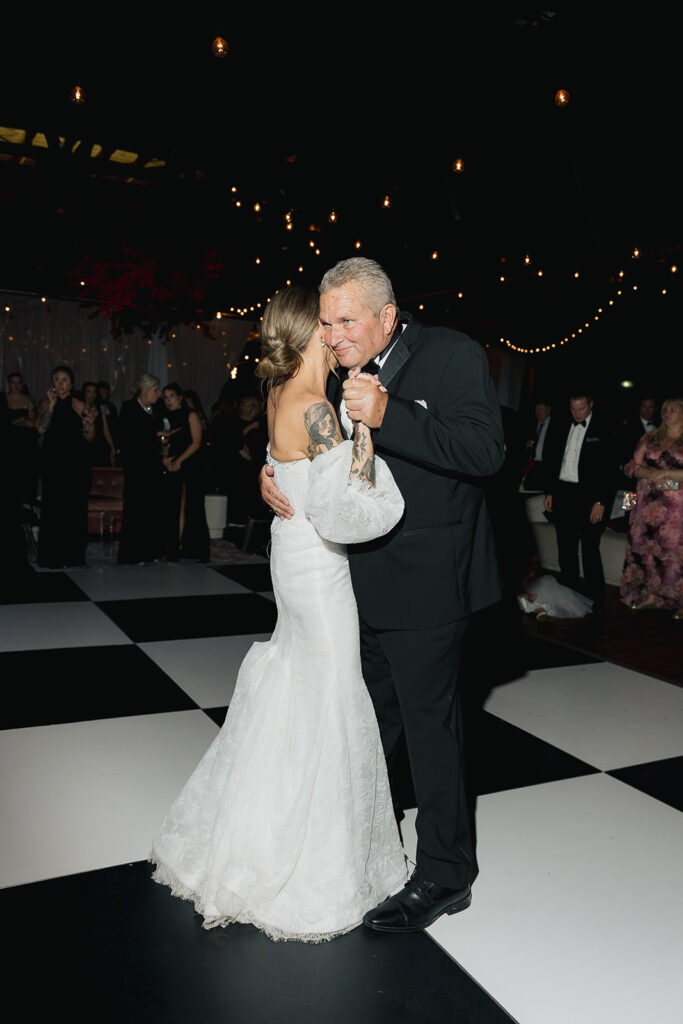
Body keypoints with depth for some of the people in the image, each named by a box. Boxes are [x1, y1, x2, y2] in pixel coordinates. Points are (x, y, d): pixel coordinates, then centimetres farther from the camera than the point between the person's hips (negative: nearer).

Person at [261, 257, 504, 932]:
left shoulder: (452, 355, -13)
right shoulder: (344, 371, 6)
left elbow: (486, 451, -24)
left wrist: (386, 415, -31)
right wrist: (272, 473, -4)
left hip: (425, 579, -7)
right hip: (363, 574, 7)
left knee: (429, 720, 4)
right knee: (374, 709, 22)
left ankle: (444, 875, 23)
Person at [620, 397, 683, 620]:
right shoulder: (649, 438, 13)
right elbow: (632, 466, 8)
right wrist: (650, 473, -10)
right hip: (648, 502, 4)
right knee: (645, 546, 5)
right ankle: (651, 594, 18)